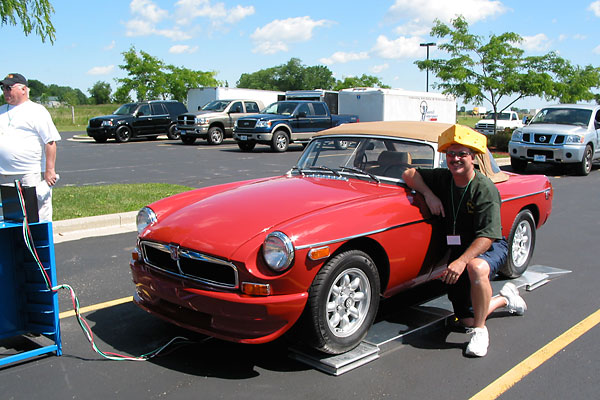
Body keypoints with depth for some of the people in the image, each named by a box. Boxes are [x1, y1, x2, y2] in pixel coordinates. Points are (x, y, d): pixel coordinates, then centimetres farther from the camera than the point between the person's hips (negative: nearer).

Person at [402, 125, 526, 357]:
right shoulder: (443, 178, -3)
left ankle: (480, 332, -22)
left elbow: (487, 236, -27)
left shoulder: (485, 189, -21)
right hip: (458, 251, 6)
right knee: (467, 319, 5)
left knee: (476, 268, -43)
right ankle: (505, 298, 36)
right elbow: (409, 174, 0)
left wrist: (462, 261, -40)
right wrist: (429, 194, -17)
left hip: (490, 247, -5)